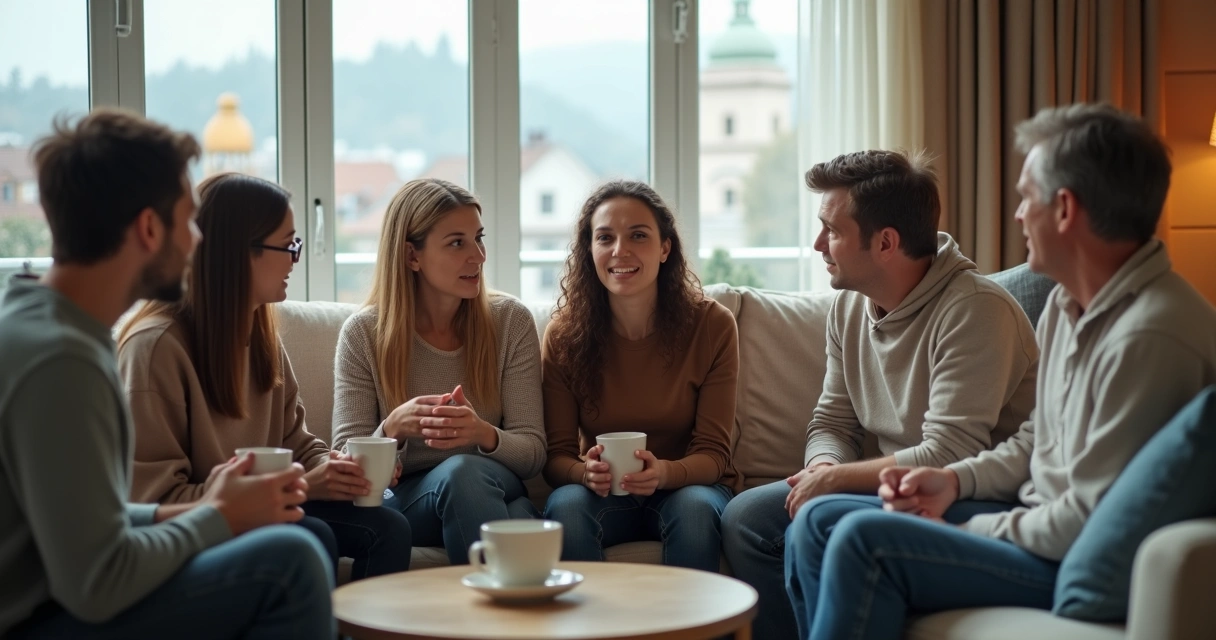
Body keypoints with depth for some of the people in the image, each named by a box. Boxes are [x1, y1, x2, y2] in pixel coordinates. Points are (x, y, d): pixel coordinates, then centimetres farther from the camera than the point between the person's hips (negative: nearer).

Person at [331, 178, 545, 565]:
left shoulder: (511, 321, 2)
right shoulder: (364, 334, -1)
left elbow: (533, 451, -1)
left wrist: (484, 435, -25)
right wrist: (393, 429, -26)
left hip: (492, 489, 1)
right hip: (401, 500, -1)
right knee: (460, 471, -35)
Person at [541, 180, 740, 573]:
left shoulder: (712, 325, -7)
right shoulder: (564, 334, -5)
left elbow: (713, 454, -8)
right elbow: (556, 456, -4)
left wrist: (664, 472, -30)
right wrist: (586, 471, -28)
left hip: (688, 485, 0)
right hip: (605, 495, 1)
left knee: (695, 508, -34)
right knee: (566, 505, -32)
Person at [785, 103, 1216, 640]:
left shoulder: (1149, 336, -24)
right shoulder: (1068, 304, 8)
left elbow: (1093, 524, -25)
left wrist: (973, 530, -12)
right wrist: (955, 480, 3)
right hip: (1037, 522, 10)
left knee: (866, 540, -23)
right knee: (819, 522, 5)